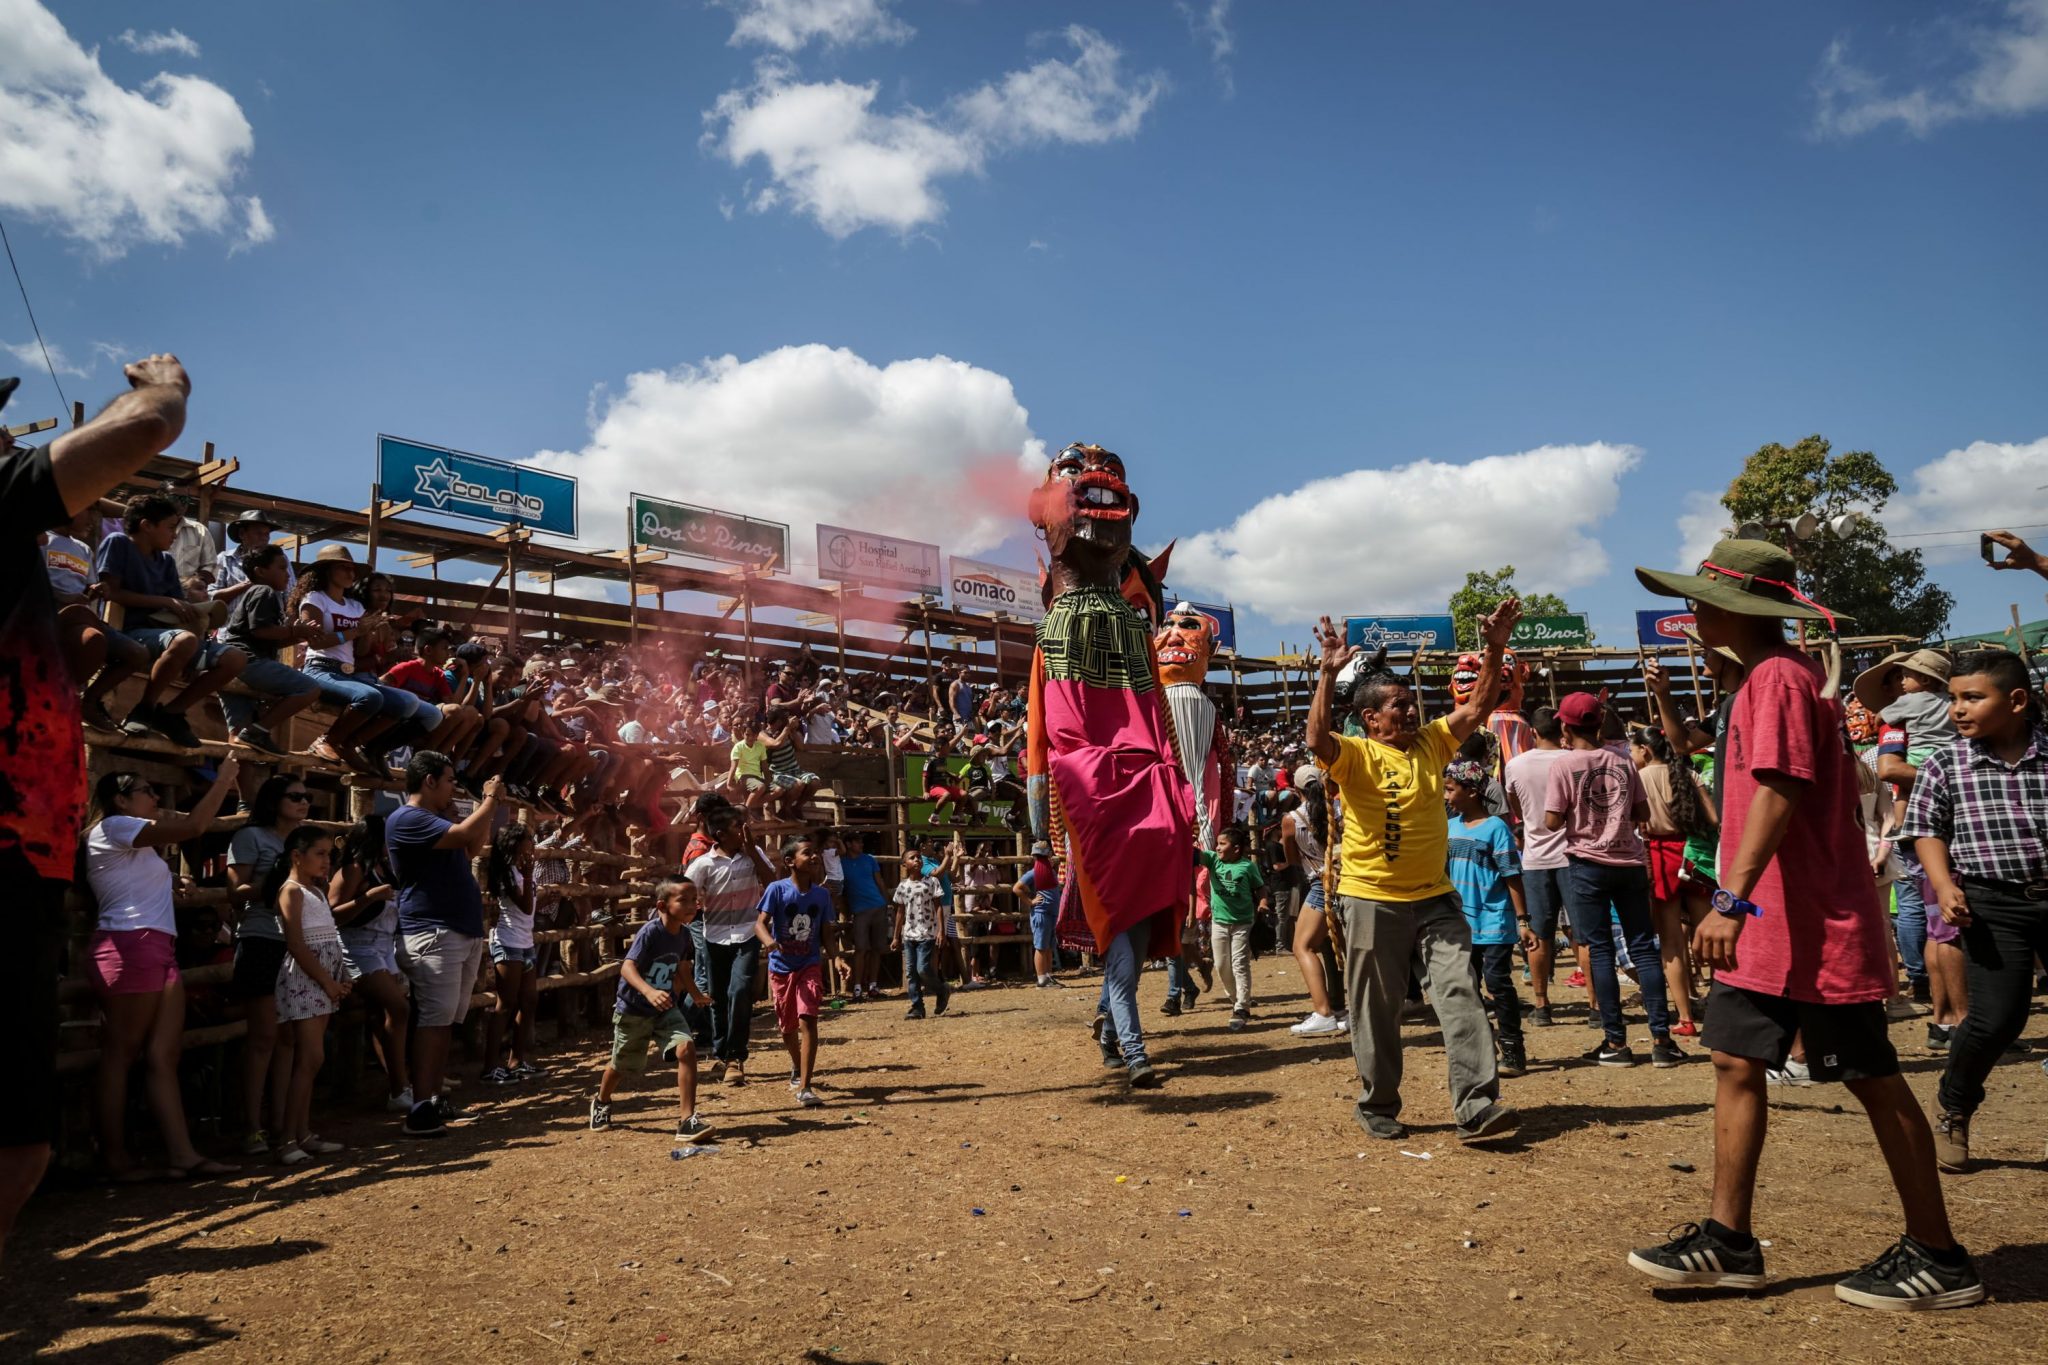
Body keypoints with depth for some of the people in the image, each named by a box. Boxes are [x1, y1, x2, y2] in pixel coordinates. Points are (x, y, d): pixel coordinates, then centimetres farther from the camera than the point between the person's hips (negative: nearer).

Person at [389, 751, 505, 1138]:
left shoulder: (438, 819, 21)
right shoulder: (407, 819, -11)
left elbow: (474, 848, 29)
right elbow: (464, 834, -22)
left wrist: (490, 808, 19)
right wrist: (490, 798, -8)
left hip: (464, 933, 10)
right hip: (433, 935, -10)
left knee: (446, 1021, 10)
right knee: (433, 1020, -13)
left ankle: (435, 1099, 15)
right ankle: (420, 1111, -13)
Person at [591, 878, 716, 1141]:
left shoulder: (684, 934, -5)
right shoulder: (650, 932, -25)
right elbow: (627, 967, -34)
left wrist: (696, 994, 22)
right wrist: (649, 992, -50)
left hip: (666, 1009, 4)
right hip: (633, 1010, -4)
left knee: (686, 1048, -20)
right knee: (622, 1063, 16)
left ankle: (688, 1120, -14)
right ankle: (601, 1102, 51)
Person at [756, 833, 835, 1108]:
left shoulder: (821, 894, -3)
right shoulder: (777, 889, -13)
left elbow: (825, 933, 4)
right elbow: (760, 923, -19)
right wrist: (768, 940, -40)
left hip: (810, 965, 1)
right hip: (781, 966, 0)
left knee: (808, 1020, -17)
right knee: (788, 1025, 16)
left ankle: (804, 1088, -17)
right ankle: (797, 1068, 45)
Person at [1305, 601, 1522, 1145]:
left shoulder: (1432, 743, 9)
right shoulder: (1355, 755, -8)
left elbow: (1477, 705, 5)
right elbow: (1318, 740, -28)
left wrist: (1495, 649, -6)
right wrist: (1329, 673, -33)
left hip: (1434, 897, 4)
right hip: (1372, 900, -4)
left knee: (1461, 994, -5)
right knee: (1376, 1012, 7)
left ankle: (1476, 1107, -3)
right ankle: (1378, 1106, 22)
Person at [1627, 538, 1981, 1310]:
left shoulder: (1779, 677, -15)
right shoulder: (1771, 677, 15)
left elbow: (1778, 793, -25)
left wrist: (1732, 901, -29)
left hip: (1813, 927, -10)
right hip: (1768, 927, 10)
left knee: (1873, 1081, 2)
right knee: (1737, 1062, 9)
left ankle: (1938, 1259, 17)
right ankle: (1729, 1239, 15)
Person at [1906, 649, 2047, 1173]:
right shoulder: (1945, 764, -2)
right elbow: (1929, 831, 4)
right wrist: (1946, 887, -10)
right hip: (1993, 904, -2)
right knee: (1997, 1017, -10)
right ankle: (1953, 1114, 14)